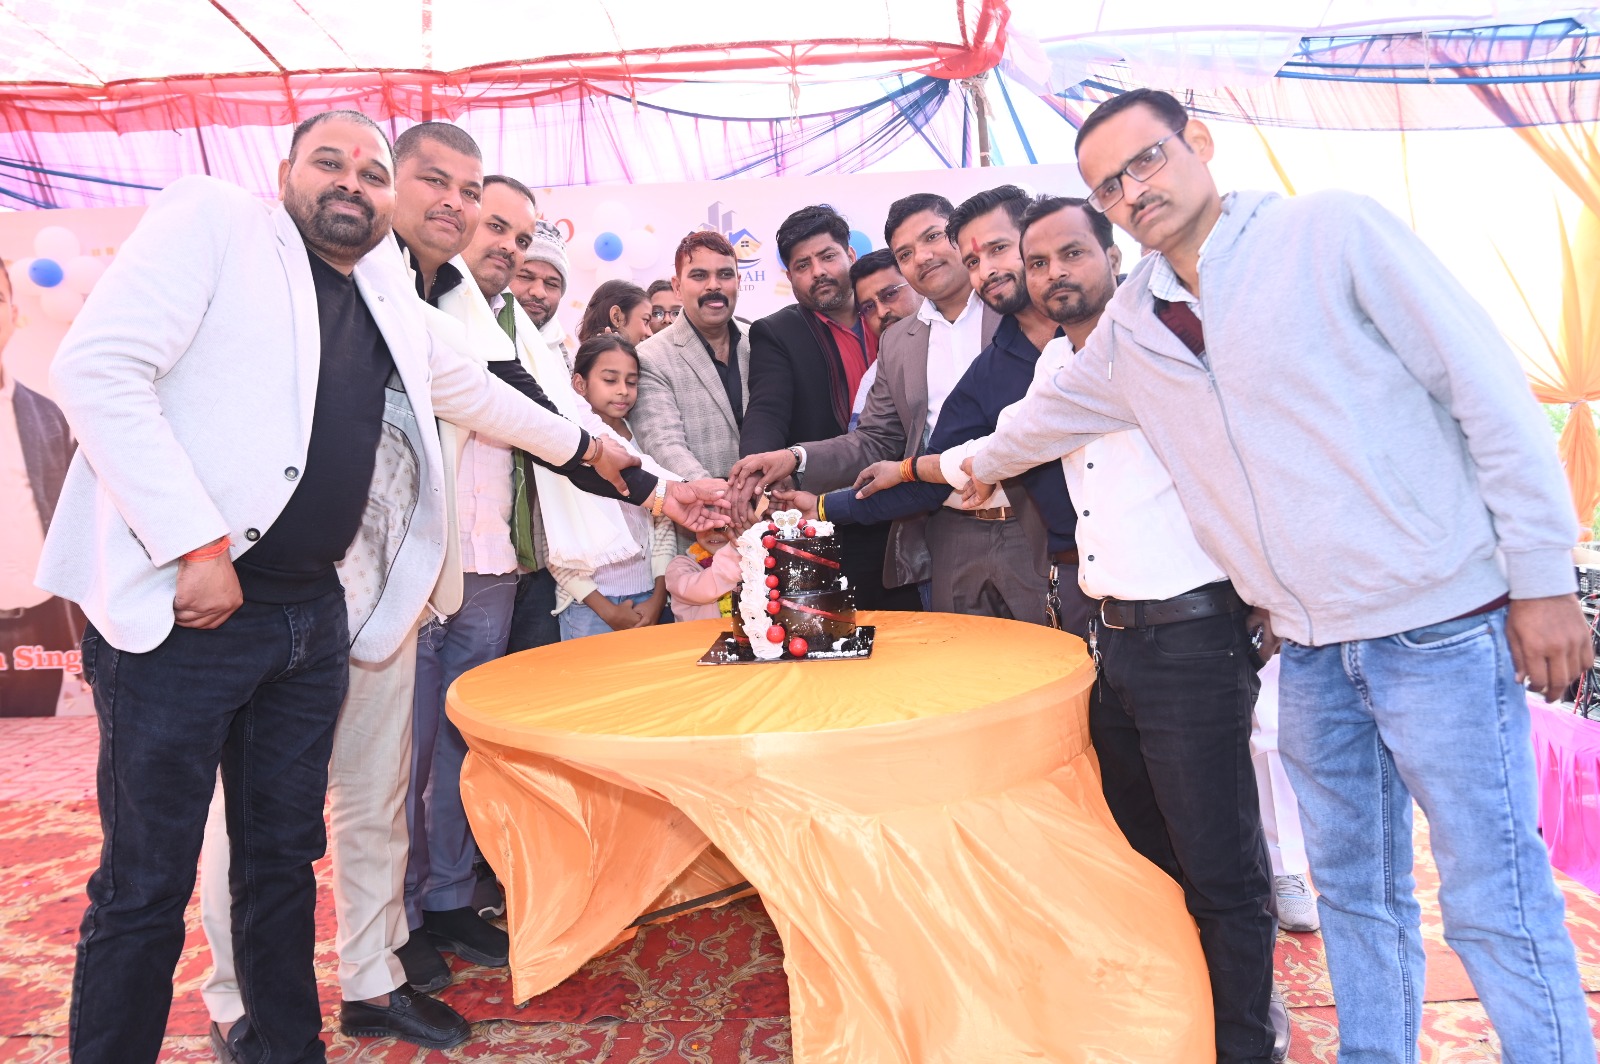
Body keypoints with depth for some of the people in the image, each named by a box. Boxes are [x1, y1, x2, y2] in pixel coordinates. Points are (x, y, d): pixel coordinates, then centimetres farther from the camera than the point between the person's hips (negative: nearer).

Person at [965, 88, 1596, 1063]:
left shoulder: (1331, 231, -7)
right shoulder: (1133, 326, 8)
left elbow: (1489, 388, -8)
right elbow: (1048, 414, 26)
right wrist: (972, 464, 40)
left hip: (1439, 623, -5)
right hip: (1311, 646, 5)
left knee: (1497, 906, 2)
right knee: (1355, 891, 16)